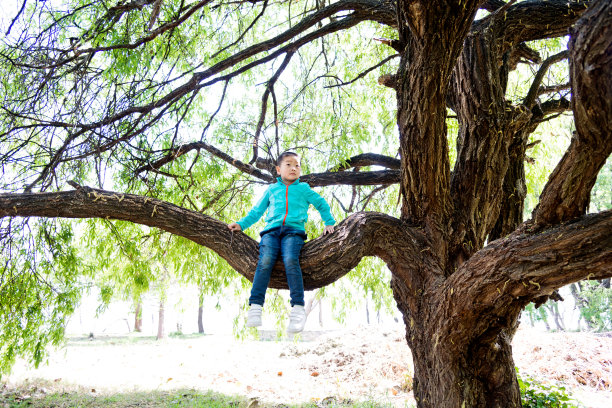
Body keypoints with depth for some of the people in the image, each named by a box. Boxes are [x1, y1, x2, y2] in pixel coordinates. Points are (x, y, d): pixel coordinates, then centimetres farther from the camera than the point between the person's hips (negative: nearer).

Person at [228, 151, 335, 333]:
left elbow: (321, 204, 31)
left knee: (291, 260, -31)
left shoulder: (303, 189, 24)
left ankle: (298, 308, -36)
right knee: (265, 260, -28)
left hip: (293, 231, -1)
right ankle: (255, 306, -32)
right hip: (272, 230, 1)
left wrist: (329, 222, 19)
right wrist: (241, 224, 15)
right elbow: (256, 211, 28)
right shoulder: (271, 190, 27)